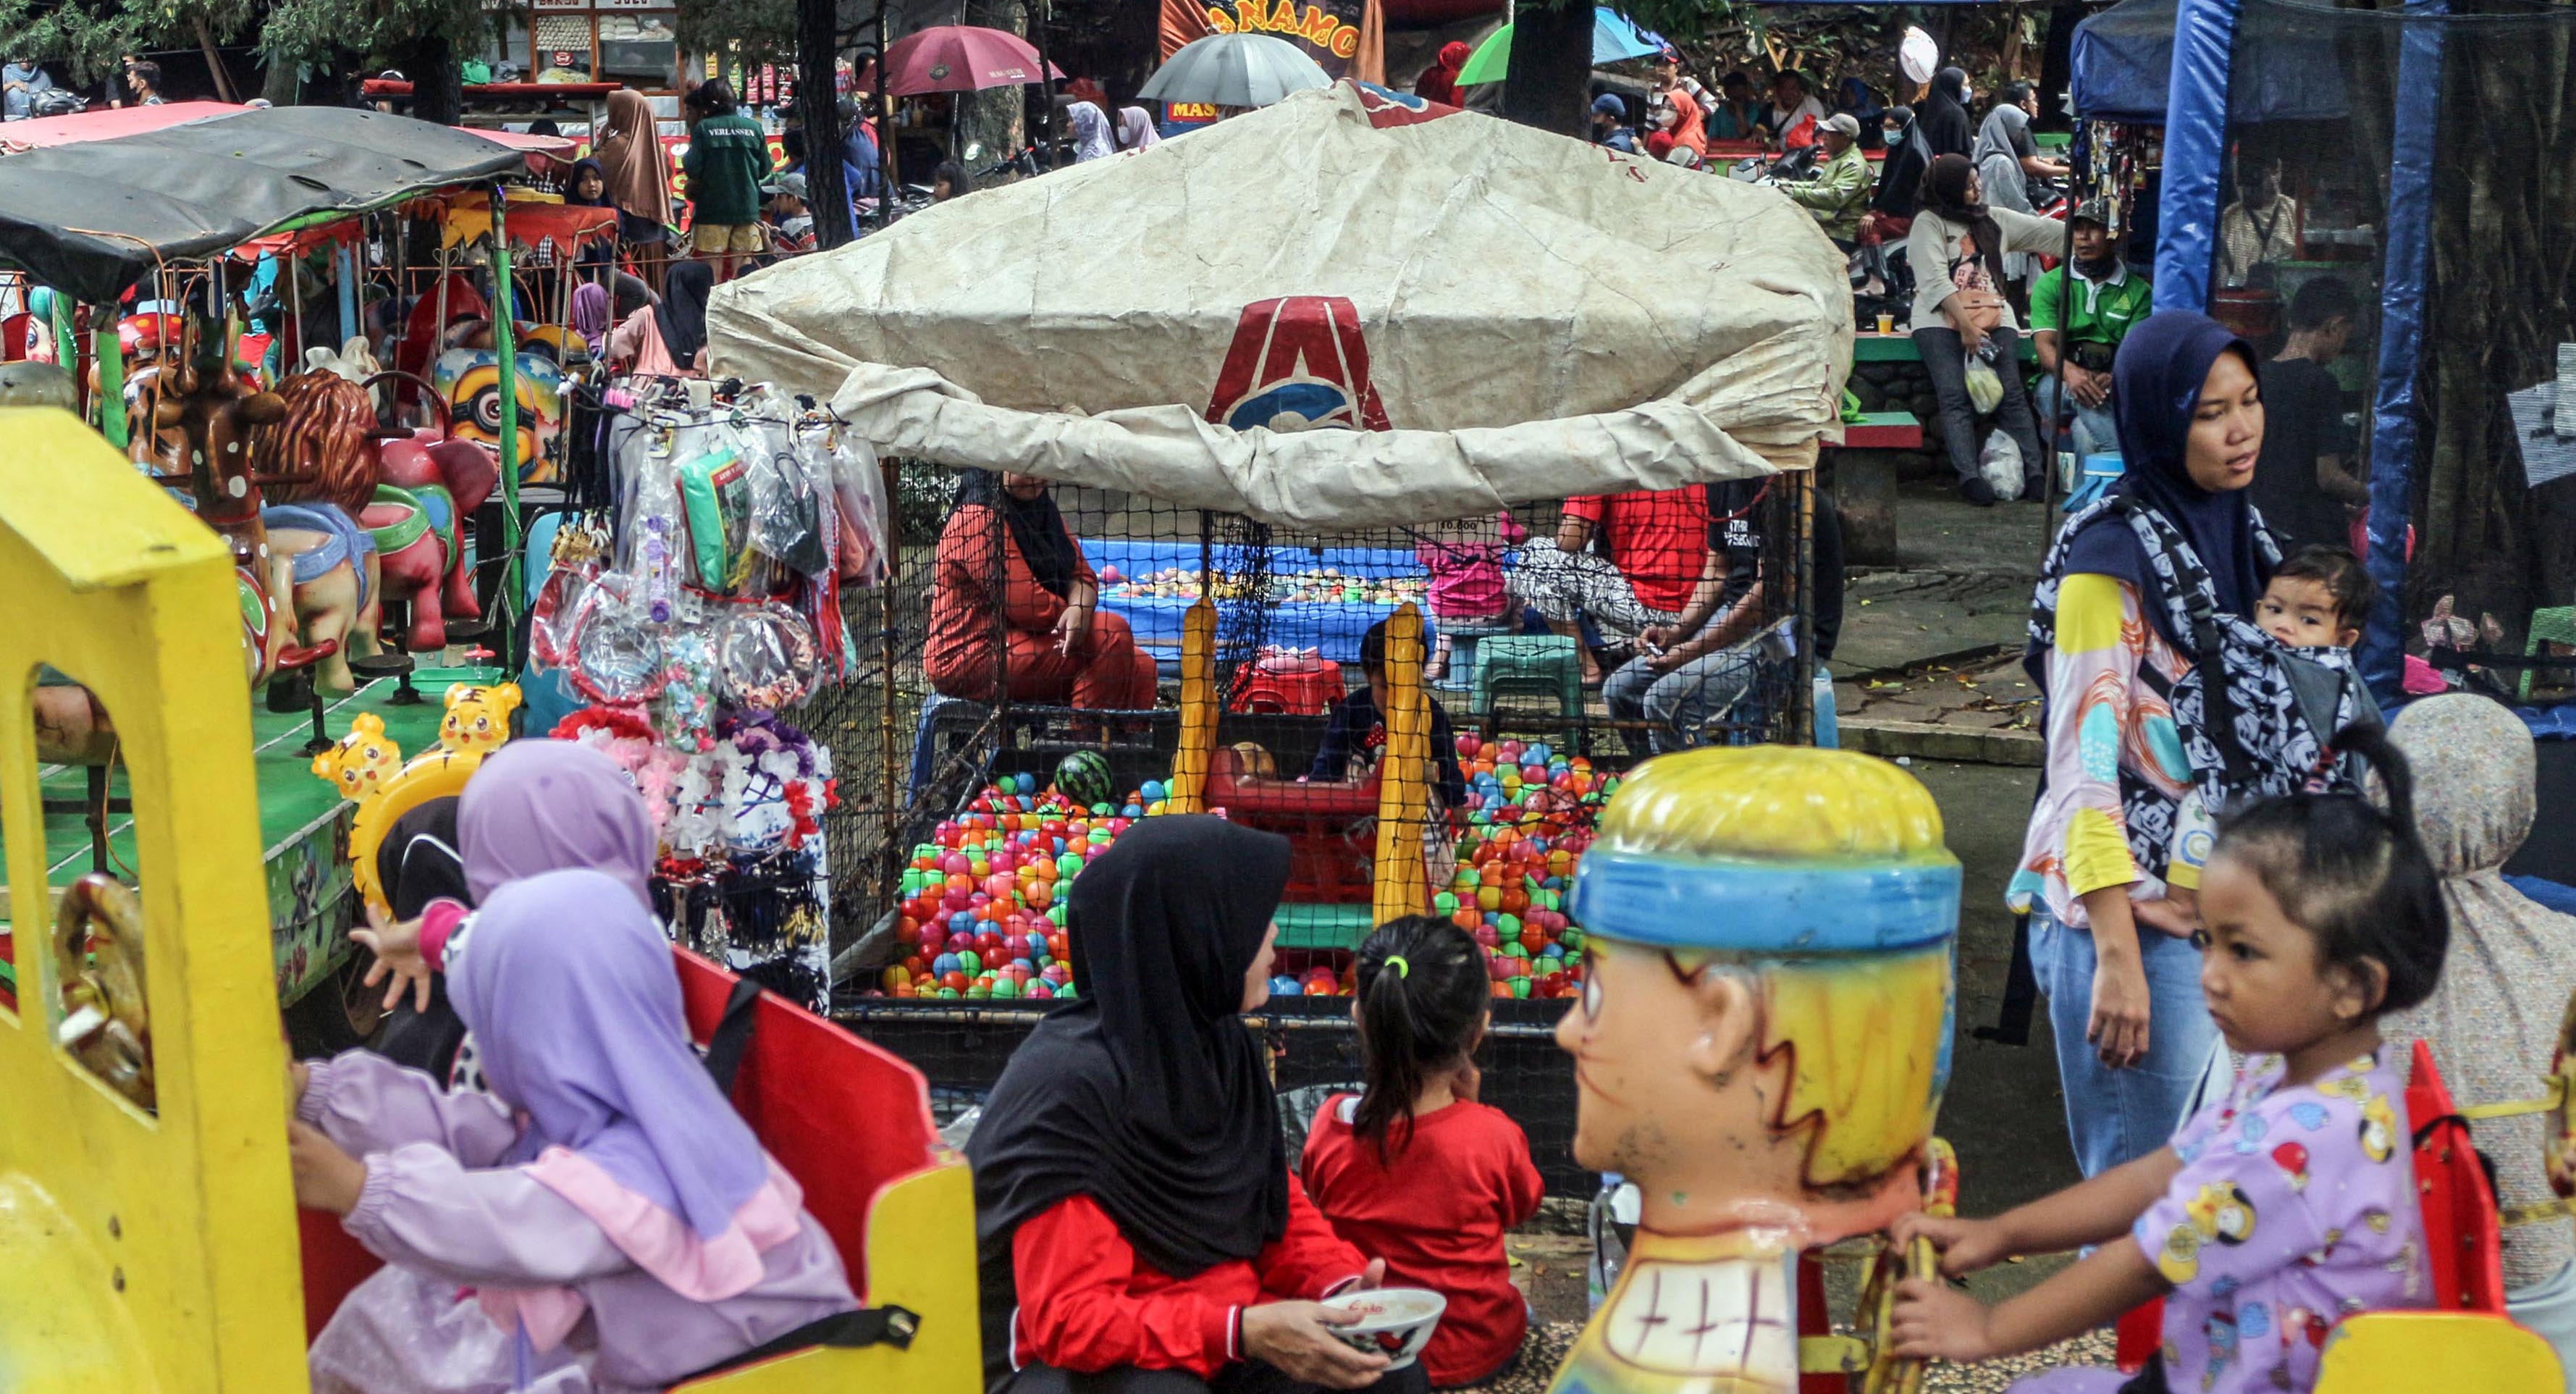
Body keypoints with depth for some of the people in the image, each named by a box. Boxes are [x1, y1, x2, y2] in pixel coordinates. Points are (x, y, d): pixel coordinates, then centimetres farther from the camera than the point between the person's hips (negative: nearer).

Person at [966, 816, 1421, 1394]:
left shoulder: (1228, 1046, 0)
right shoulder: (1069, 1086, -24)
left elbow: (1279, 1204, 9)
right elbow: (1069, 1319, -26)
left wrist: (1340, 1284, -11)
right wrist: (1243, 1332, -35)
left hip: (1221, 1328, 8)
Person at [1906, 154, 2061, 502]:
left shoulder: (1995, 220, 19)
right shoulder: (1929, 223, 3)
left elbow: (2045, 230, 18)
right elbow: (1935, 279, -8)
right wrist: (1965, 327, -16)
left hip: (1993, 319, 4)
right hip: (1941, 321, -4)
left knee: (2011, 393, -13)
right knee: (1956, 396, -20)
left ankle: (2034, 472, -20)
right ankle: (1969, 477, -29)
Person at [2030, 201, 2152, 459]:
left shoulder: (2139, 291, 12)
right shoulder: (2050, 283, 13)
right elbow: (2044, 344, -3)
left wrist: (2115, 378, -28)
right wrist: (2071, 371, -28)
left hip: (2112, 381, 1)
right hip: (2060, 380, 0)